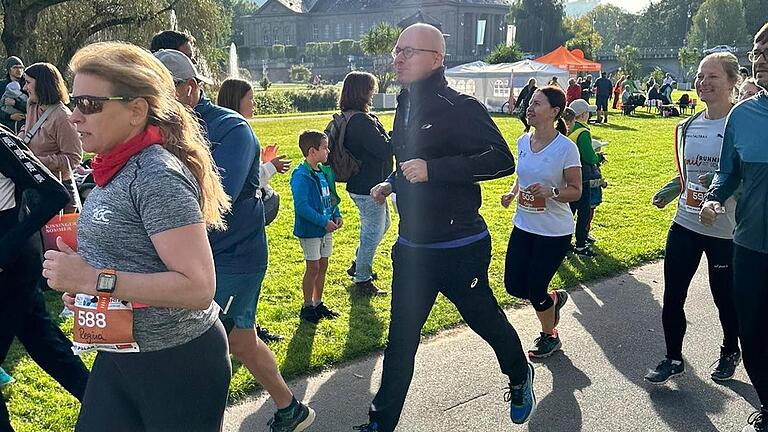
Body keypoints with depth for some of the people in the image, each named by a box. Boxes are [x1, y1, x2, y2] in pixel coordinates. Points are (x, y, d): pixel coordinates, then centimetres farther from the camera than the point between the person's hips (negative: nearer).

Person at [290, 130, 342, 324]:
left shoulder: (324, 171, 7)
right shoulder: (301, 175, -19)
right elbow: (302, 206, -24)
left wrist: (336, 215, 2)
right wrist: (324, 222, -23)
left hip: (326, 228, 8)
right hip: (309, 230, -8)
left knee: (323, 265, 14)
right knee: (313, 267, 0)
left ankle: (318, 303, 28)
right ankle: (307, 307, 15)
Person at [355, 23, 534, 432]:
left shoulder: (460, 107, -16)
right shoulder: (406, 107, 9)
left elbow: (501, 160, -25)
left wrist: (432, 169, -30)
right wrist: (392, 183, 8)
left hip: (460, 247, -6)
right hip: (411, 246, 7)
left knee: (485, 319, 15)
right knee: (400, 338, 11)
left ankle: (520, 377, 46)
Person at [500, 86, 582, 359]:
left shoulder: (566, 148, -16)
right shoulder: (523, 142, 2)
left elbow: (576, 192, -11)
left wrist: (550, 192, -29)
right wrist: (512, 193, -2)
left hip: (554, 232, -6)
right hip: (523, 226, 6)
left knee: (535, 291, 1)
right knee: (514, 286, 6)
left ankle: (549, 337, 31)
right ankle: (554, 299, 38)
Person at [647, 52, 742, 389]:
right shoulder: (688, 127, 7)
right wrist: (670, 191, 3)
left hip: (725, 231, -5)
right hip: (684, 225, 5)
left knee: (725, 297, 12)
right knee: (672, 296, 6)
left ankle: (730, 352, 39)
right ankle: (673, 359, 24)